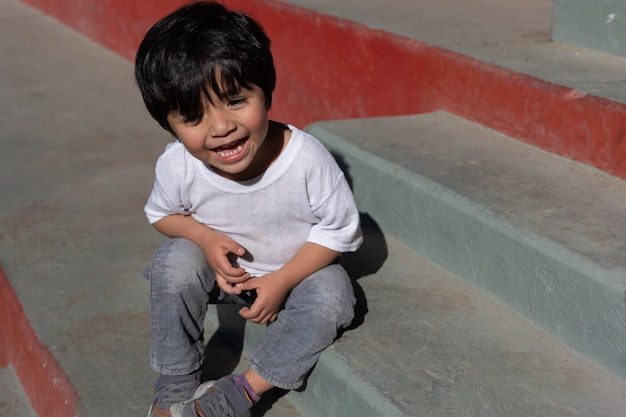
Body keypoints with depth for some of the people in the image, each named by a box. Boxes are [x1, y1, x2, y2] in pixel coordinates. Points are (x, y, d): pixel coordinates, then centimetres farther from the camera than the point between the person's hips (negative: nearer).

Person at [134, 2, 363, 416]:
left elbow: (340, 229, -18)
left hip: (299, 268, -1)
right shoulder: (177, 165, -26)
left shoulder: (306, 157, -32)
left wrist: (280, 281, -23)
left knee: (331, 296, -28)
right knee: (175, 261, -26)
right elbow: (162, 214, -3)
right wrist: (204, 236, -24)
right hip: (225, 267, 1)